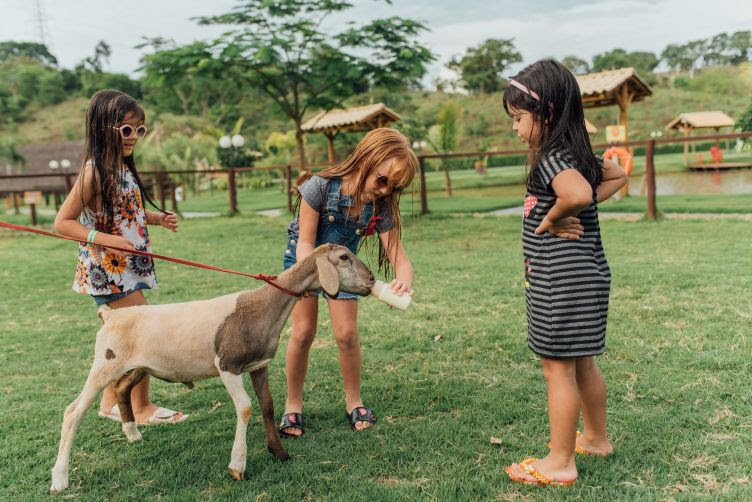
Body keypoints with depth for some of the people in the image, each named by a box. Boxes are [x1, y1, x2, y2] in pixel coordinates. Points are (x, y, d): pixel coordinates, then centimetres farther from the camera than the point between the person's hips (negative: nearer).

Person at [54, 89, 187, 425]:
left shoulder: (123, 168, 7)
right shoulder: (94, 172, -18)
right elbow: (62, 222, -16)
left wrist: (156, 218, 2)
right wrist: (105, 240, -26)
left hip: (127, 268, 9)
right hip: (109, 270, -9)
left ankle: (110, 402, 33)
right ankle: (142, 408, 11)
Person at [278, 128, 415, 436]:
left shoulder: (382, 207, -23)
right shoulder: (320, 187, -31)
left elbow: (398, 254, -27)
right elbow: (305, 243, -25)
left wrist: (404, 280, -50)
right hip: (304, 259, -2)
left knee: (346, 334, -6)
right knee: (303, 332, -9)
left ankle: (353, 401, 14)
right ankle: (293, 405, 10)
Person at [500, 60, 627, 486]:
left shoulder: (551, 158, -18)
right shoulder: (579, 153, 10)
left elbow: (578, 194, -38)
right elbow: (618, 176, 24)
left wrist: (552, 218, -19)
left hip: (563, 279, -10)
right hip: (585, 275, 10)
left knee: (558, 368, 0)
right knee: (582, 364, 21)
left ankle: (560, 463, 12)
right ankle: (596, 438, 38)